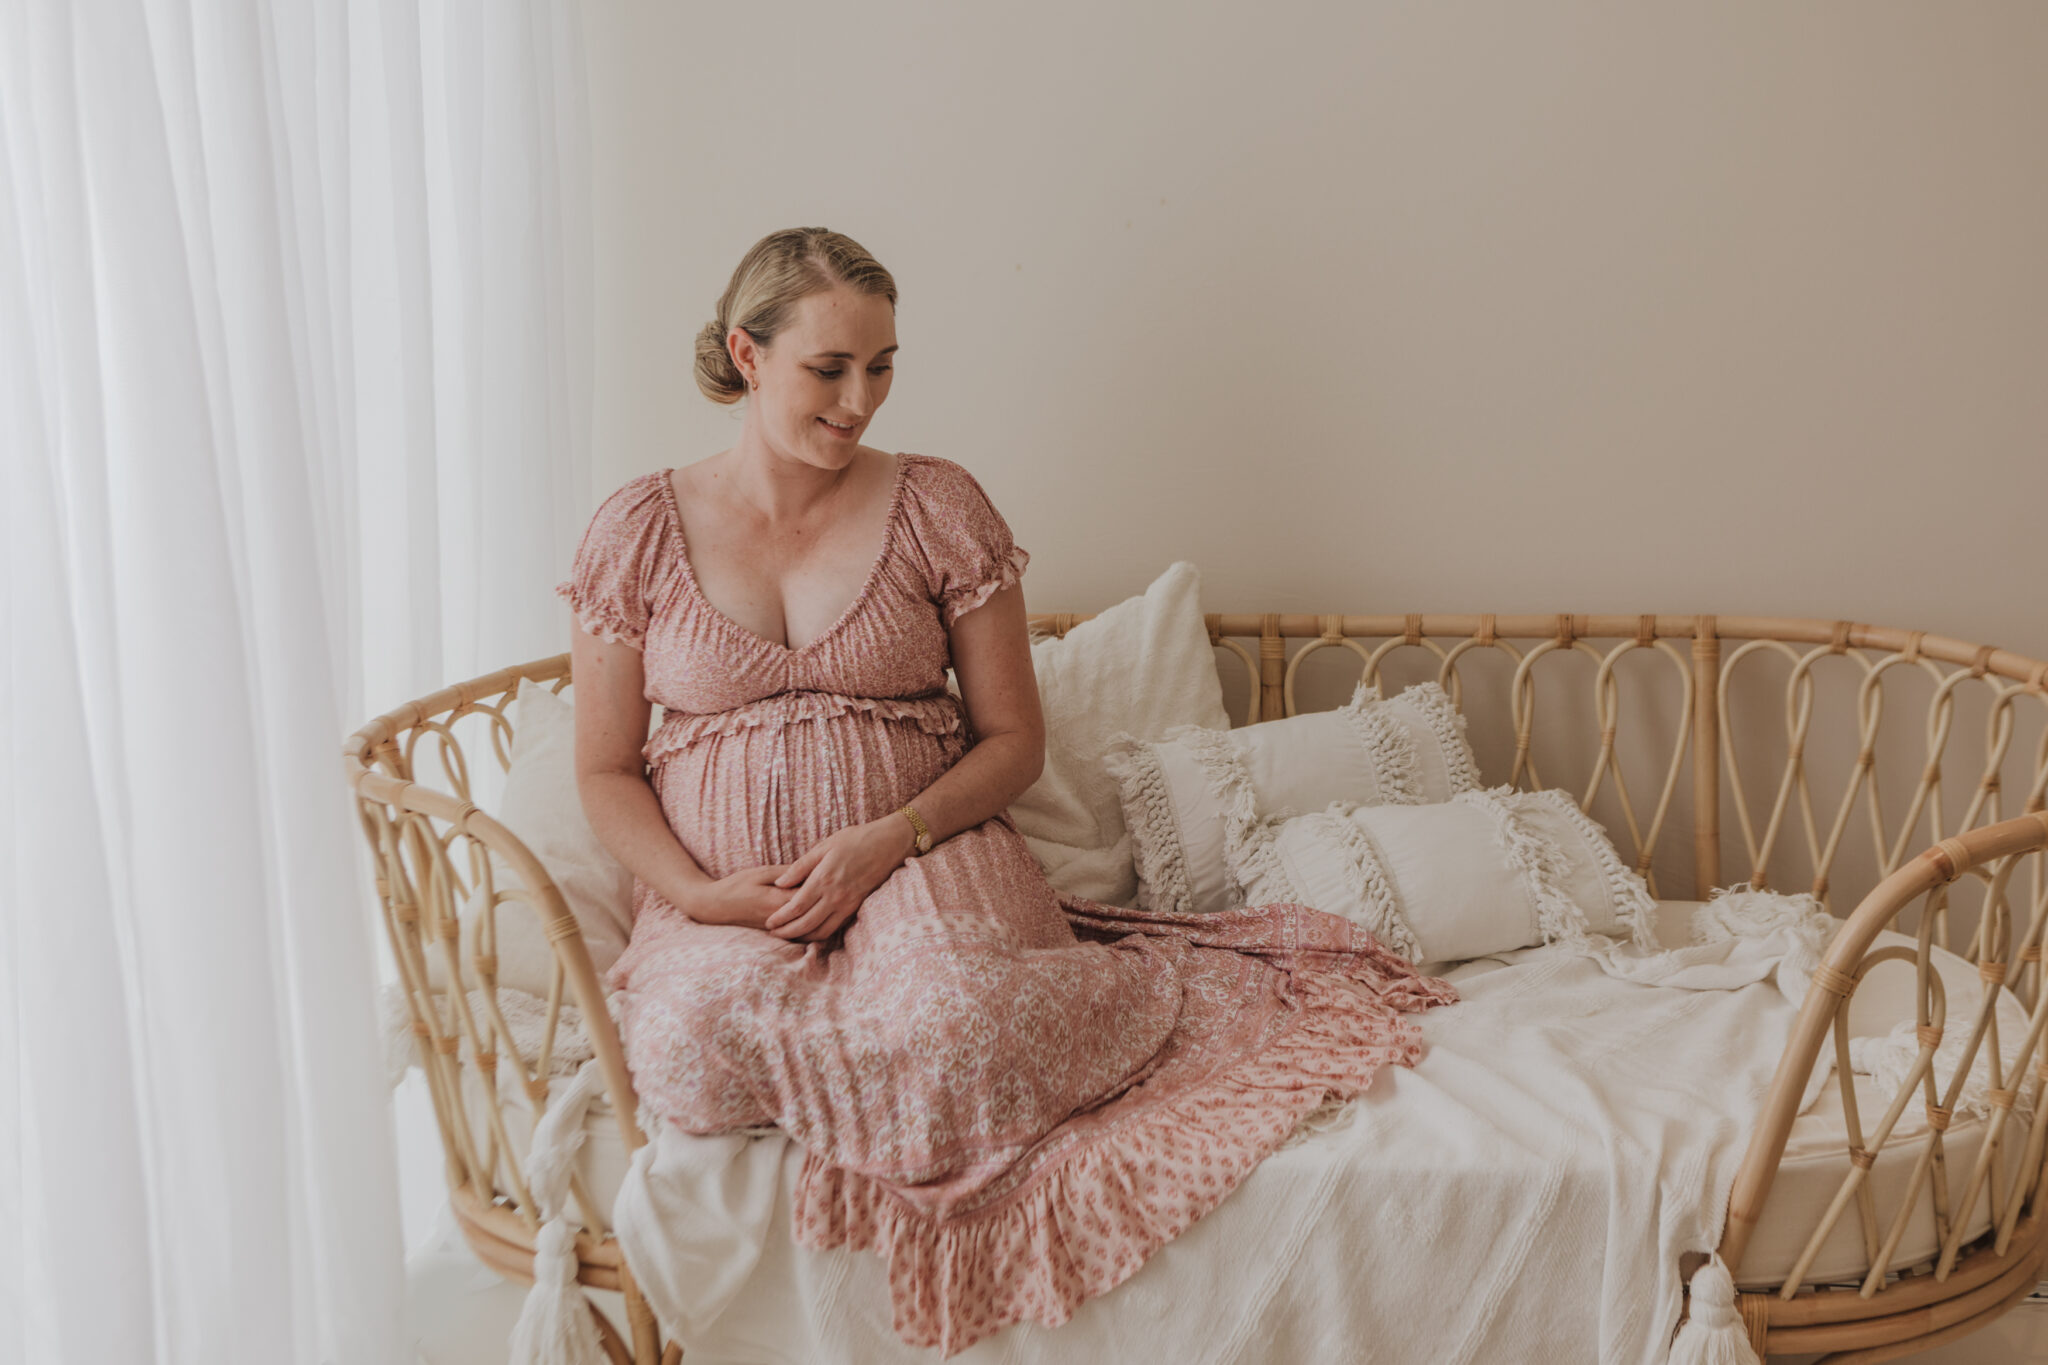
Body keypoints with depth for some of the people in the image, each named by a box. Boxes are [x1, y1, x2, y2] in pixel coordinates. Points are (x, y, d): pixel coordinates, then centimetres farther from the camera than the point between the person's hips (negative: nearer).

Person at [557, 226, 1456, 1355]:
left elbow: (1014, 739, 5)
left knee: (945, 1025, -37)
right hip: (718, 895, 1)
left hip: (921, 860, -1)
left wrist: (891, 839, -14)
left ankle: (1171, 988, -5)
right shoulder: (639, 530, 4)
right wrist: (698, 892, -12)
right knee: (691, 1054, -35)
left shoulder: (938, 508, 3)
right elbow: (606, 772, 7)